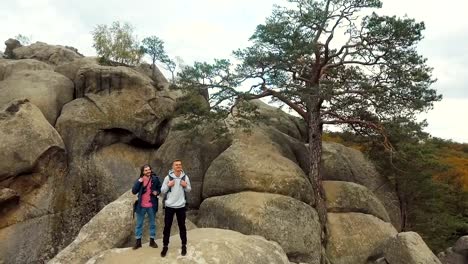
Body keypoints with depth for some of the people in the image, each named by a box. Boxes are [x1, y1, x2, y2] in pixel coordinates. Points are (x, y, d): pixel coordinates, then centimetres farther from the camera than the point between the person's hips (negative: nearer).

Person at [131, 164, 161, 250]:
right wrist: (139, 182, -23)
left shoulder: (155, 179, -7)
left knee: (152, 223, 12)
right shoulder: (139, 180, -5)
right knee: (139, 224, 10)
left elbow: (160, 188, 8)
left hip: (151, 206, 0)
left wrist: (157, 192, -13)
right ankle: (138, 241, 23)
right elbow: (134, 191, -14)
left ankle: (152, 241, 27)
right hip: (141, 206, 0)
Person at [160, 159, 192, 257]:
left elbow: (189, 190, 7)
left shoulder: (185, 177, -3)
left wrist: (185, 186, -14)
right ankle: (165, 246, 21)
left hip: (181, 206, 1)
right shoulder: (168, 177, -7)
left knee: (182, 226, 11)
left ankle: (184, 246, 25)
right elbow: (162, 191, -1)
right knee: (167, 226, 7)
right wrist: (168, 185, -19)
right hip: (169, 206, -1)